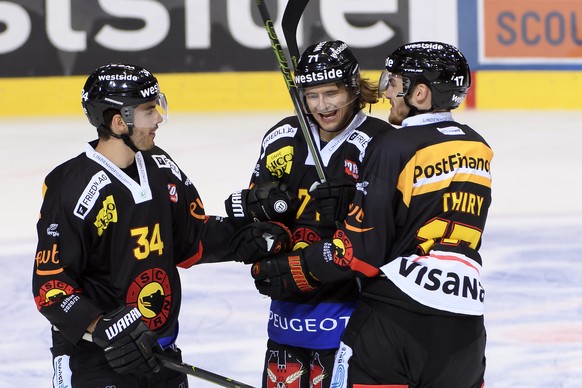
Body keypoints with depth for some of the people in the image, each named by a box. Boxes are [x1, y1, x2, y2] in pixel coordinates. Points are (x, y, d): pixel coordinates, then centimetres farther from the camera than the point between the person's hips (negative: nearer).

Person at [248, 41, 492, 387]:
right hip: (465, 326, 7)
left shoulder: (395, 147, -9)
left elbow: (362, 248, -11)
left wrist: (288, 272, -1)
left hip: (395, 316, -6)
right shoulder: (479, 150, 11)